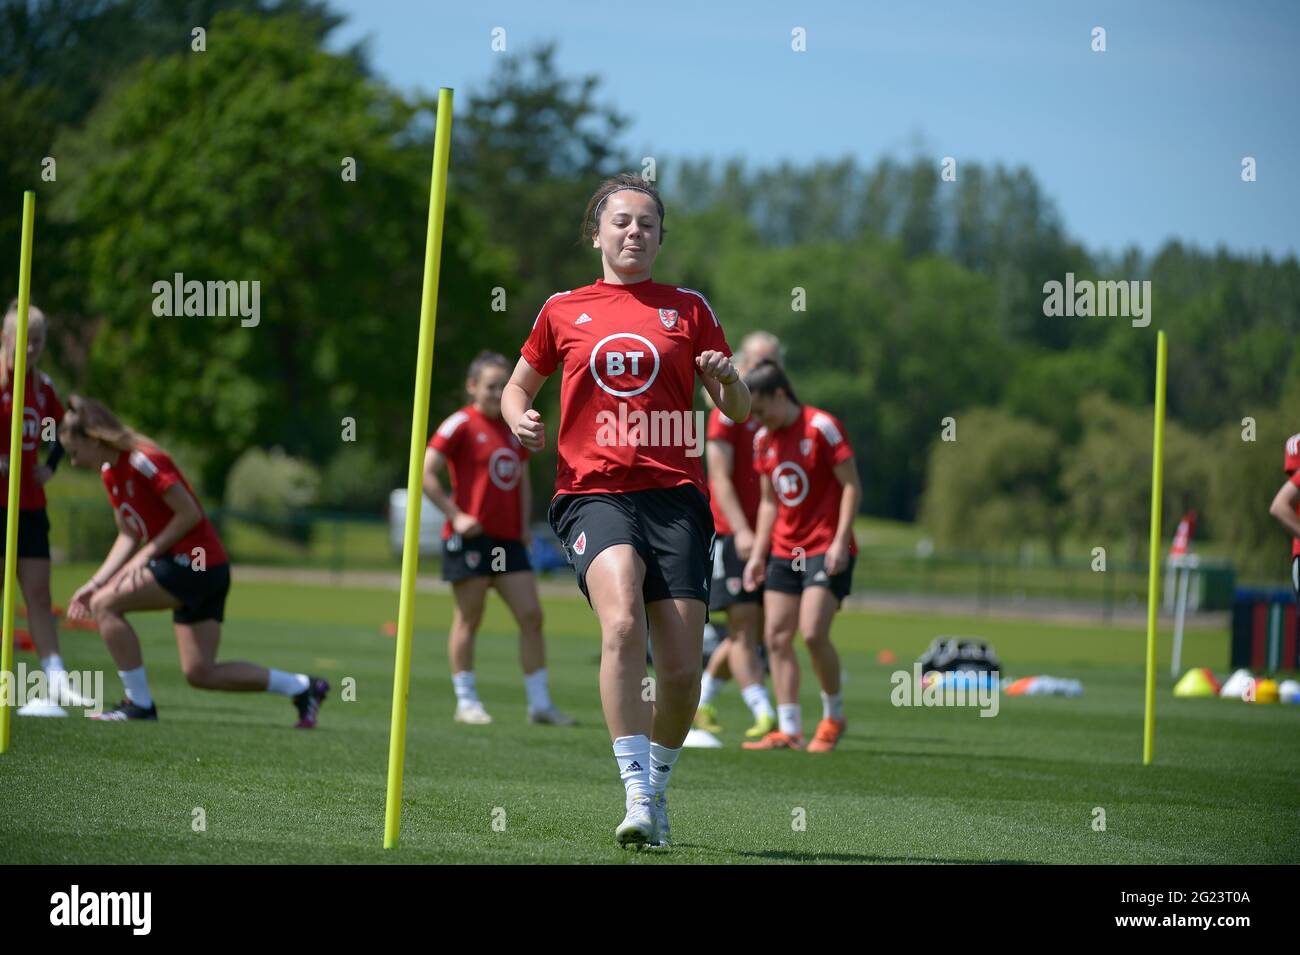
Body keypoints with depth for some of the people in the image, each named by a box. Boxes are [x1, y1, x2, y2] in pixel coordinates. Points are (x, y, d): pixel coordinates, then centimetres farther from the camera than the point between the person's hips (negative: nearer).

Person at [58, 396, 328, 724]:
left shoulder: (143, 460, -16)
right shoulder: (109, 472, 13)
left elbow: (190, 514, -18)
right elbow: (129, 535, 17)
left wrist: (146, 555, -18)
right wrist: (95, 582, 7)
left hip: (195, 564, -10)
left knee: (105, 605, -13)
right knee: (201, 673, 6)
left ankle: (139, 704, -6)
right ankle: (302, 687, 14)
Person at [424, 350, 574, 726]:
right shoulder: (461, 425, -6)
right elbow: (426, 473, -10)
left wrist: (524, 524, 13)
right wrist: (456, 515, -13)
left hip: (509, 539, 6)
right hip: (471, 537, -6)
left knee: (531, 616, 1)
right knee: (468, 619, -1)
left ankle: (540, 703, 5)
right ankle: (466, 701, 7)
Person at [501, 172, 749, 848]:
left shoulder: (687, 309, 14)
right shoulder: (563, 311, 14)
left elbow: (739, 413, 15)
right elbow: (518, 387, 25)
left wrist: (727, 377, -8)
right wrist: (519, 418, 2)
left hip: (674, 494, 1)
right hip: (592, 492, -1)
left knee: (684, 667, -7)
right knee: (622, 621, -29)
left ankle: (656, 784, 20)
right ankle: (636, 794, -30)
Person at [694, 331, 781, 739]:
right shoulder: (728, 412, -5)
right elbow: (721, 478, -11)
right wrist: (741, 531, -22)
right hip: (732, 534, -7)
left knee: (750, 631, 9)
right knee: (745, 626, -10)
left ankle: (700, 701, 25)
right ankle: (763, 714, -14)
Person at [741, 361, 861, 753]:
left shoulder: (821, 427, -11)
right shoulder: (764, 439, 10)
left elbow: (851, 486, -11)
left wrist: (840, 541, -17)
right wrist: (758, 554, 12)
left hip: (826, 549, -7)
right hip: (784, 551, 7)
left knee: (813, 633, -18)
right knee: (776, 636, -1)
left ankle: (833, 716, 2)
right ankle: (789, 729, 3)